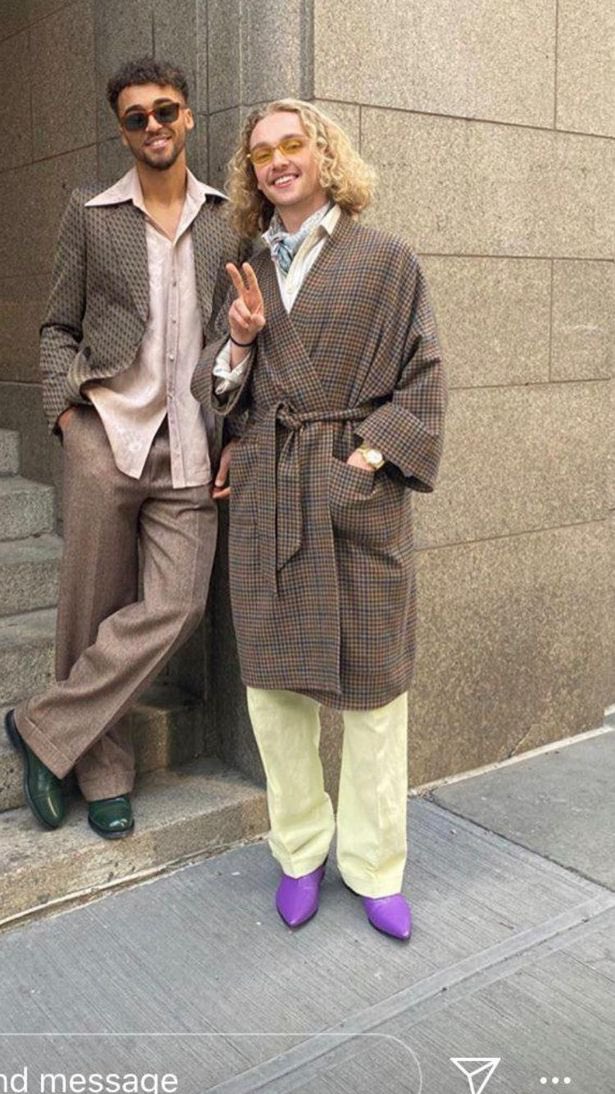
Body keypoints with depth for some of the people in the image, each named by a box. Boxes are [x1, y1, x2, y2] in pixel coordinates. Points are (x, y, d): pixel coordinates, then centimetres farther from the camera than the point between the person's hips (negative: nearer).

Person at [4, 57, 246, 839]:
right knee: (94, 609, 2)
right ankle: (103, 774, 19)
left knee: (176, 606, -9)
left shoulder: (226, 220, 11)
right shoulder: (90, 214, 8)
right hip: (106, 434, -1)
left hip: (188, 447, 1)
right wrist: (65, 411, -4)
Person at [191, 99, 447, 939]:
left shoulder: (386, 261, 2)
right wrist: (239, 342, -5)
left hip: (359, 493, -3)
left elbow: (424, 384, 1)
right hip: (265, 495, 3)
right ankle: (300, 852, 24)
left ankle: (375, 866, 19)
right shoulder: (250, 272, 13)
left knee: (373, 682, 3)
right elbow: (220, 391, 14)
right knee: (272, 680, 6)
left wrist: (365, 456, -10)